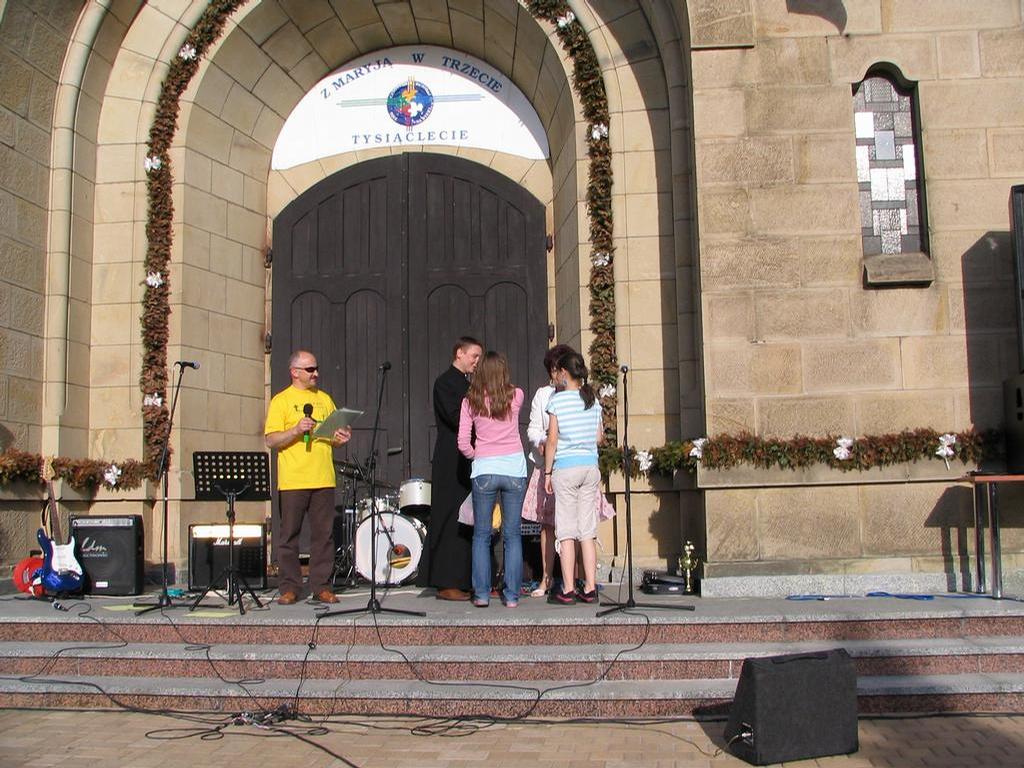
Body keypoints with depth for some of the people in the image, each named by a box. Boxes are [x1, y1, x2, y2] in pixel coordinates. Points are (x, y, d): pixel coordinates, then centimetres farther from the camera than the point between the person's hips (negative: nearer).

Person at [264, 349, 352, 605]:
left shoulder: (325, 399, 17)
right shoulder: (281, 400, 2)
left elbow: (334, 433, 21)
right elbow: (271, 440, -4)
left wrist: (341, 438, -1)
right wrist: (296, 430, -19)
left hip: (323, 479, 4)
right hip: (292, 481, -3)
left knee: (324, 534, 3)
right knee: (289, 535, 1)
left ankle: (322, 586, 9)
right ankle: (290, 587, 9)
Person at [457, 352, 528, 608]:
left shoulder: (470, 401, 0)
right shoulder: (516, 396, 1)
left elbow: (463, 443, -2)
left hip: (484, 470, -1)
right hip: (514, 468, 1)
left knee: (481, 535, 9)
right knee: (512, 535, 6)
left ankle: (481, 594, 7)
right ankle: (511, 595, 6)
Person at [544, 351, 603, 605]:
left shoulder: (557, 399, -7)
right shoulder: (593, 400, 6)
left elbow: (552, 440, -8)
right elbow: (599, 438, 11)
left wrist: (547, 472, 0)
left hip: (566, 467, -4)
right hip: (591, 466, 4)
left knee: (566, 531, 0)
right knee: (587, 530, 7)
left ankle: (567, 591, 1)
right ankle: (590, 589, 8)